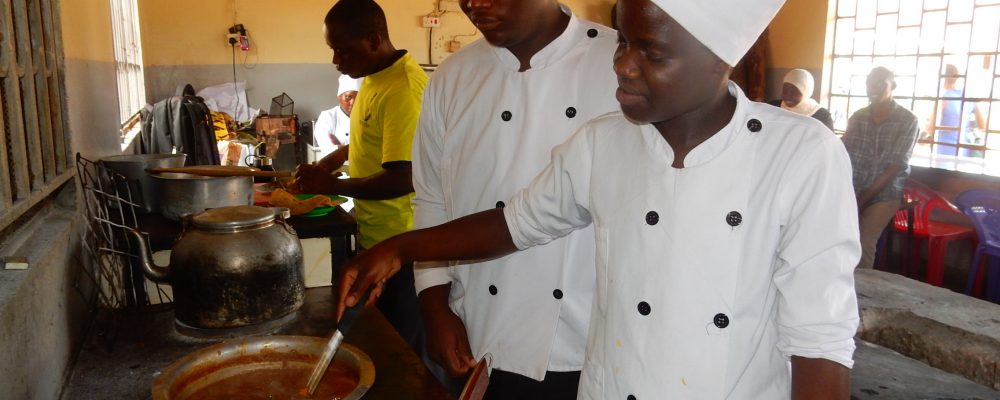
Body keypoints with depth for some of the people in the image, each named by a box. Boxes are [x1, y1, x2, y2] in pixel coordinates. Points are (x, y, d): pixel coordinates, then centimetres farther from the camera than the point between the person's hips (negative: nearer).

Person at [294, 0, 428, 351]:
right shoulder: (374, 77, 8)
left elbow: (403, 179, -26)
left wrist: (333, 186, -15)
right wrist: (337, 157, 9)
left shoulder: (403, 88, -22)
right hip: (374, 237, 9)